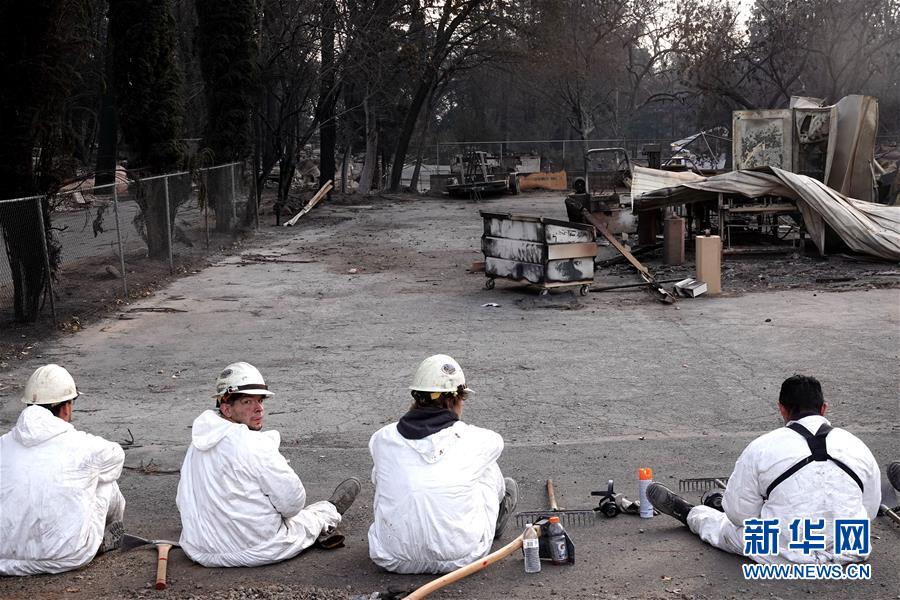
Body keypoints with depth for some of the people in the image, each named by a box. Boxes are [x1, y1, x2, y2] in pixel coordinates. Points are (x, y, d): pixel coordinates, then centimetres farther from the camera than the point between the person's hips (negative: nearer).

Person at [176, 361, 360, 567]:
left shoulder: (197, 444, 2)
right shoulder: (256, 446, -22)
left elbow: (182, 501, 11)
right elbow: (292, 504, -15)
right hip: (254, 553, -6)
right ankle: (332, 511, 49)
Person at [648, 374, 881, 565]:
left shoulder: (761, 448, -10)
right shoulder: (858, 447, 0)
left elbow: (739, 514, -3)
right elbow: (870, 510, 11)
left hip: (786, 557, -3)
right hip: (851, 553, 3)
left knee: (727, 526, 25)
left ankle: (688, 513, 51)